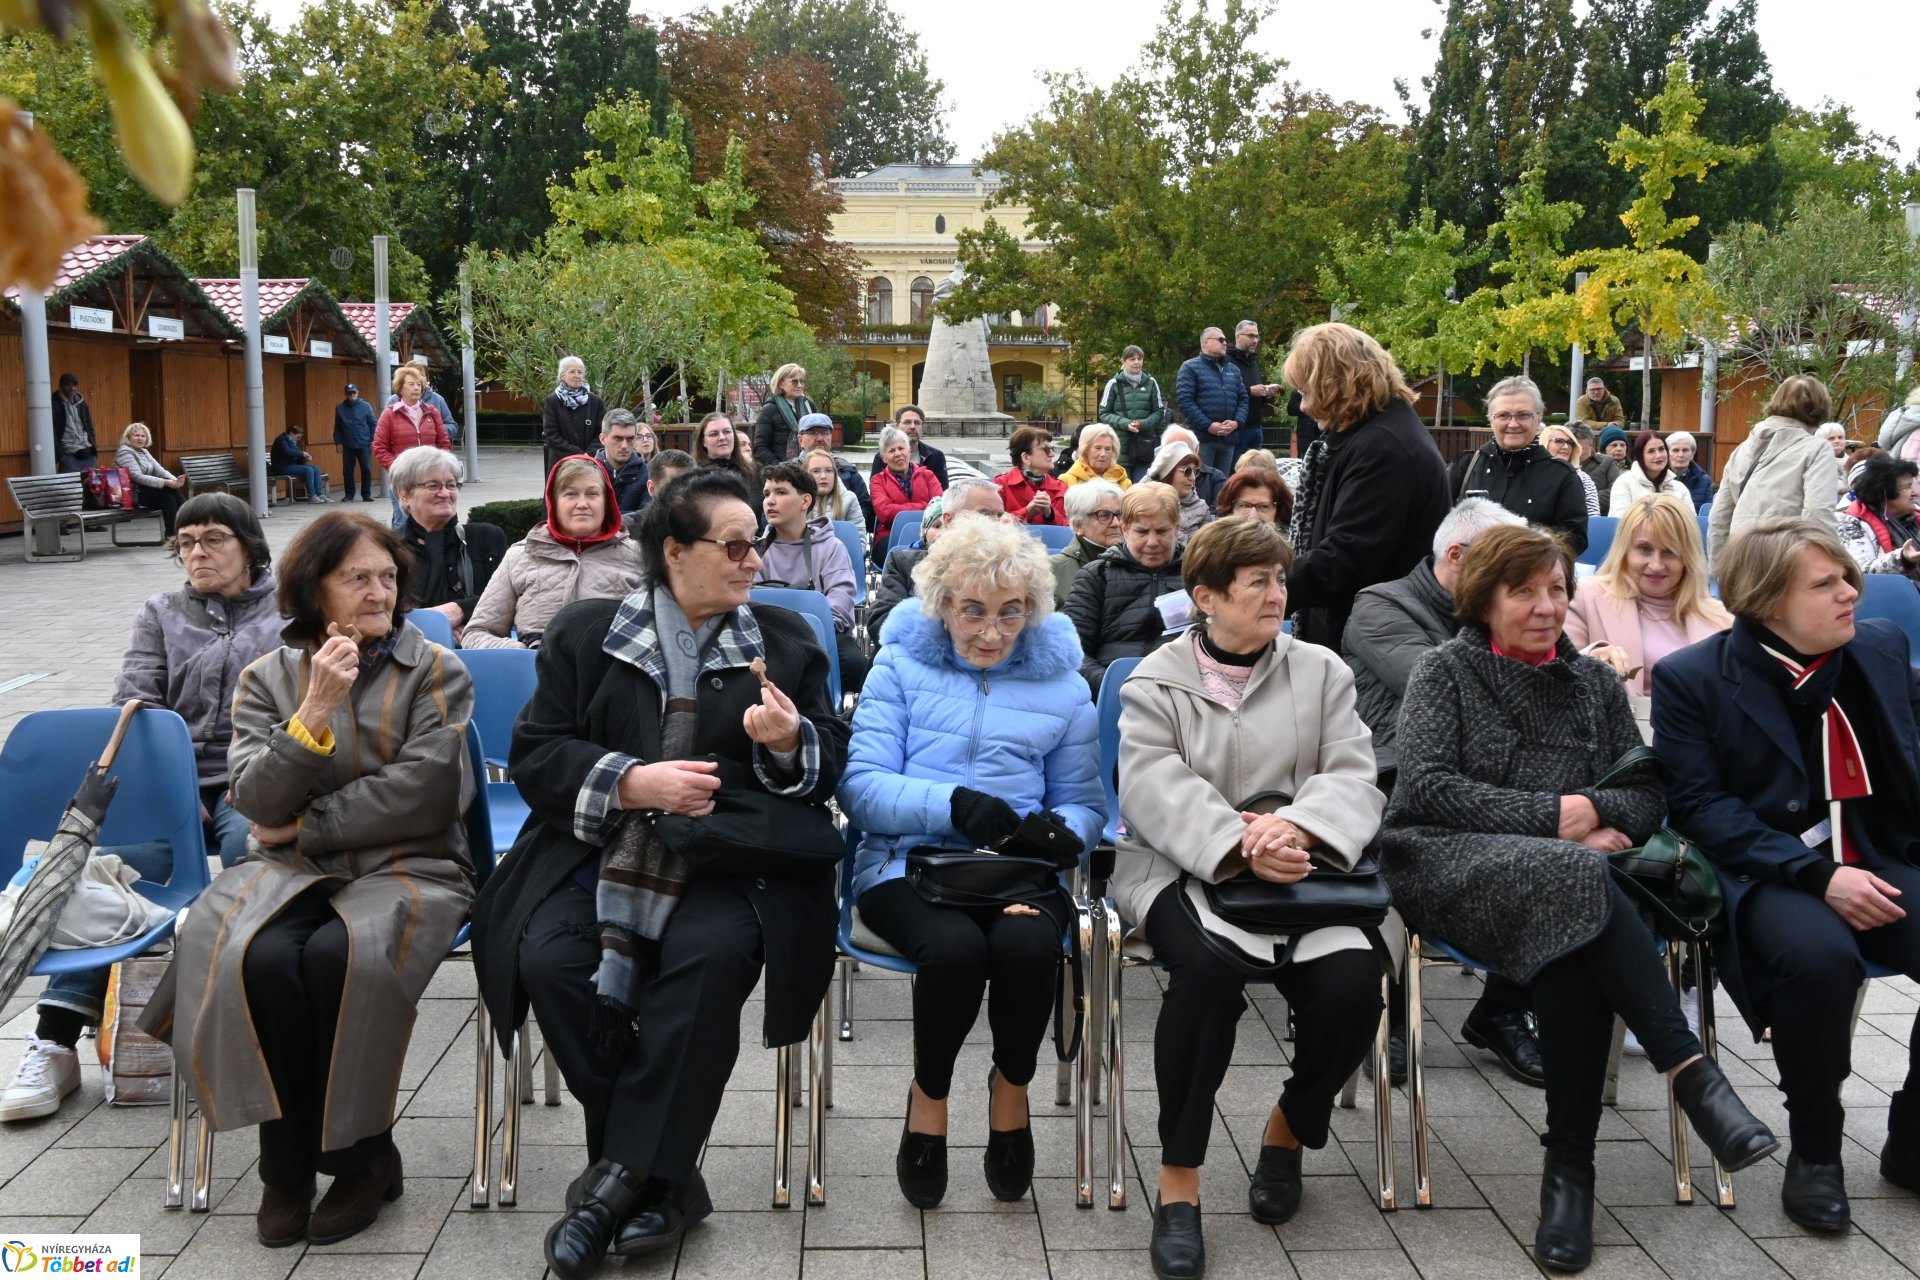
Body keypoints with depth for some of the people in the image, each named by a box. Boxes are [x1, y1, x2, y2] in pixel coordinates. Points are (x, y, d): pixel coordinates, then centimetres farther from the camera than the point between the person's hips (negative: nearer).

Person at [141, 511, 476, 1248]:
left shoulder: (435, 672, 4)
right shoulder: (266, 679, 10)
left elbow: (422, 789, -9)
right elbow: (260, 803, -3)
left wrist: (307, 824, -7)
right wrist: (317, 709, -16)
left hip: (406, 864, -2)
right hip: (291, 868, 2)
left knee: (338, 956, -33)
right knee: (261, 958, -31)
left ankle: (358, 1156, -11)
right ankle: (289, 1160, -12)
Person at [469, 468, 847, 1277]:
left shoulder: (786, 641, 15)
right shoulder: (585, 632, 11)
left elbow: (830, 767, 12)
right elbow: (534, 755, 4)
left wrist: (790, 744, -11)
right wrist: (631, 783, -11)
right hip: (601, 850, 1)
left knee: (712, 956, -33)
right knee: (551, 958, -28)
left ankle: (622, 1180, -19)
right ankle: (665, 1181, -13)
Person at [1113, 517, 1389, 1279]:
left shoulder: (1321, 672, 13)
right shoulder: (1155, 684, 5)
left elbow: (1355, 778, 0)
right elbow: (1159, 793, -11)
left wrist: (1295, 825, -22)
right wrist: (1238, 844, -29)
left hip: (1299, 869, 3)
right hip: (1181, 870, -2)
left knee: (1353, 982, -25)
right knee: (1208, 966, -35)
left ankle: (1291, 1126, 7)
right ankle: (1178, 1179, -21)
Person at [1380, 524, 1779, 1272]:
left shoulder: (1595, 683, 21)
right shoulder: (1445, 672, 9)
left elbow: (1647, 796, 15)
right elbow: (1427, 786, -5)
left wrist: (1596, 813, -10)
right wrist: (1554, 814, -10)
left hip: (1563, 878, 3)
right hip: (1448, 864, -3)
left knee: (1572, 955, -34)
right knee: (1572, 879, -36)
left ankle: (1569, 1166, -30)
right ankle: (1689, 1071, -35)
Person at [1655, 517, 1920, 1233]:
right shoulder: (1691, 679, -4)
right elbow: (1700, 805, -9)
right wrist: (1817, 876, -19)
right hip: (1764, 875, -4)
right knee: (1819, 955, -35)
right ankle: (1814, 1151, -10)